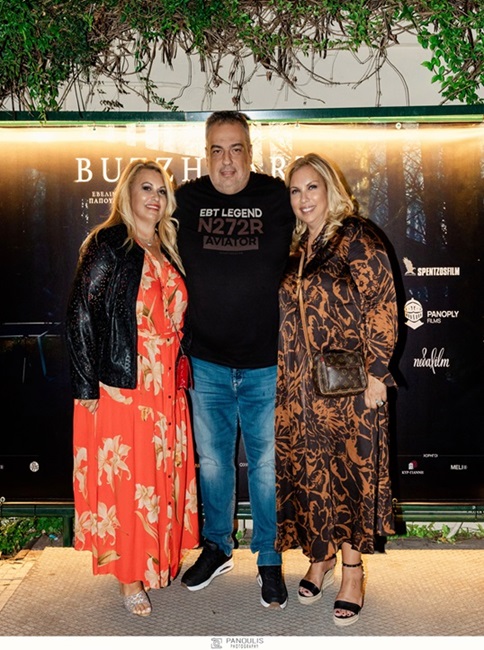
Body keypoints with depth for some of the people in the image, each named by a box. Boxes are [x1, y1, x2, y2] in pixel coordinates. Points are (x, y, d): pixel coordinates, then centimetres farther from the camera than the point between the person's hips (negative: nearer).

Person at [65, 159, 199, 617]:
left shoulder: (167, 250, 12)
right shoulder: (107, 245, -8)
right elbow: (80, 317, -12)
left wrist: (180, 369, 11)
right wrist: (87, 386, -14)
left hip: (166, 388, 7)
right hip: (121, 386, -6)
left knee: (164, 474, 15)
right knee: (126, 478, 4)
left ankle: (160, 559, 34)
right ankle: (130, 577, 21)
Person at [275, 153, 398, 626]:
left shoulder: (356, 237, -6)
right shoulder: (294, 248, 12)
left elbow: (382, 305, -11)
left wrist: (376, 372, -15)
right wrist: (280, 380, 14)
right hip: (299, 386, 6)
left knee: (350, 471, 4)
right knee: (308, 472, 11)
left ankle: (352, 573, 20)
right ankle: (320, 558, 31)